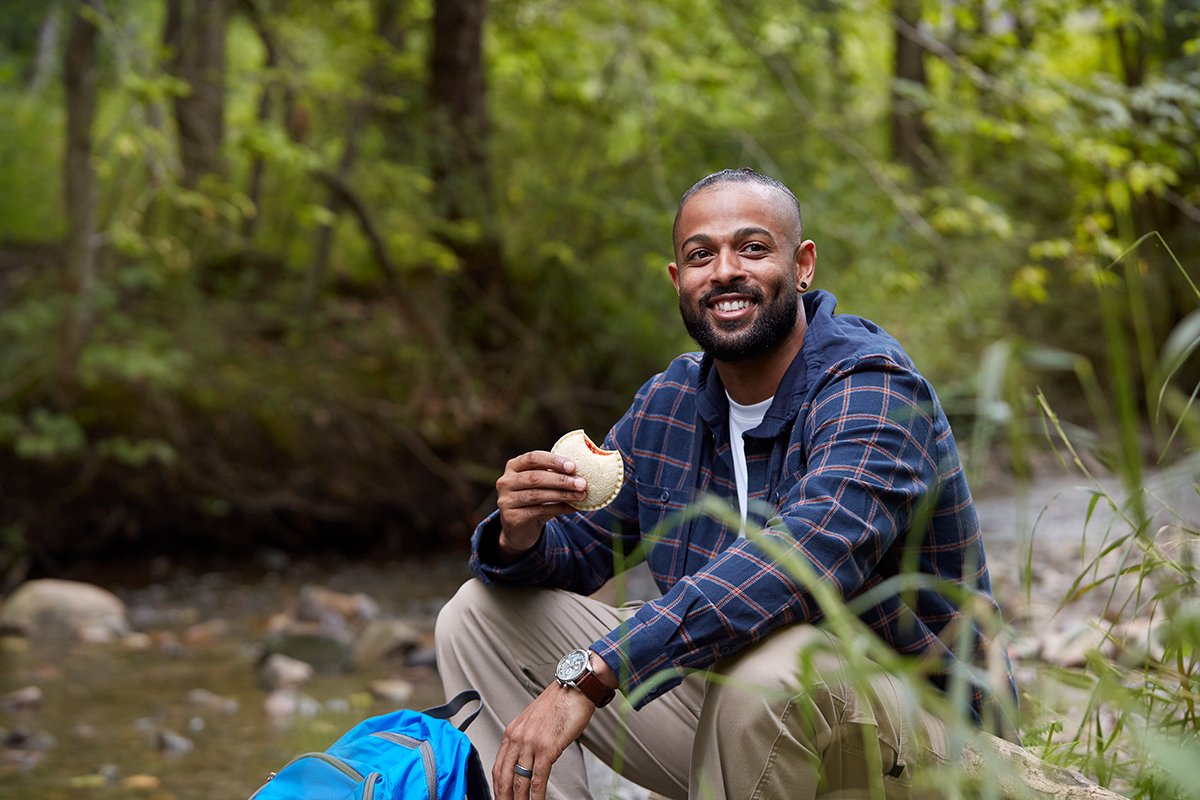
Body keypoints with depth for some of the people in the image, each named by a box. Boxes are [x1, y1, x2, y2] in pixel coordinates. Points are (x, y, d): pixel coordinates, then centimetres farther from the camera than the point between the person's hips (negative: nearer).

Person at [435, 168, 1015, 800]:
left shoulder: (871, 387, -20)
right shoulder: (669, 403, 5)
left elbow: (811, 552, -38)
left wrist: (587, 677, -42)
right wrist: (521, 535, -19)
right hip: (725, 710, 7)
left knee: (765, 659, -40)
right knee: (483, 613, 1)